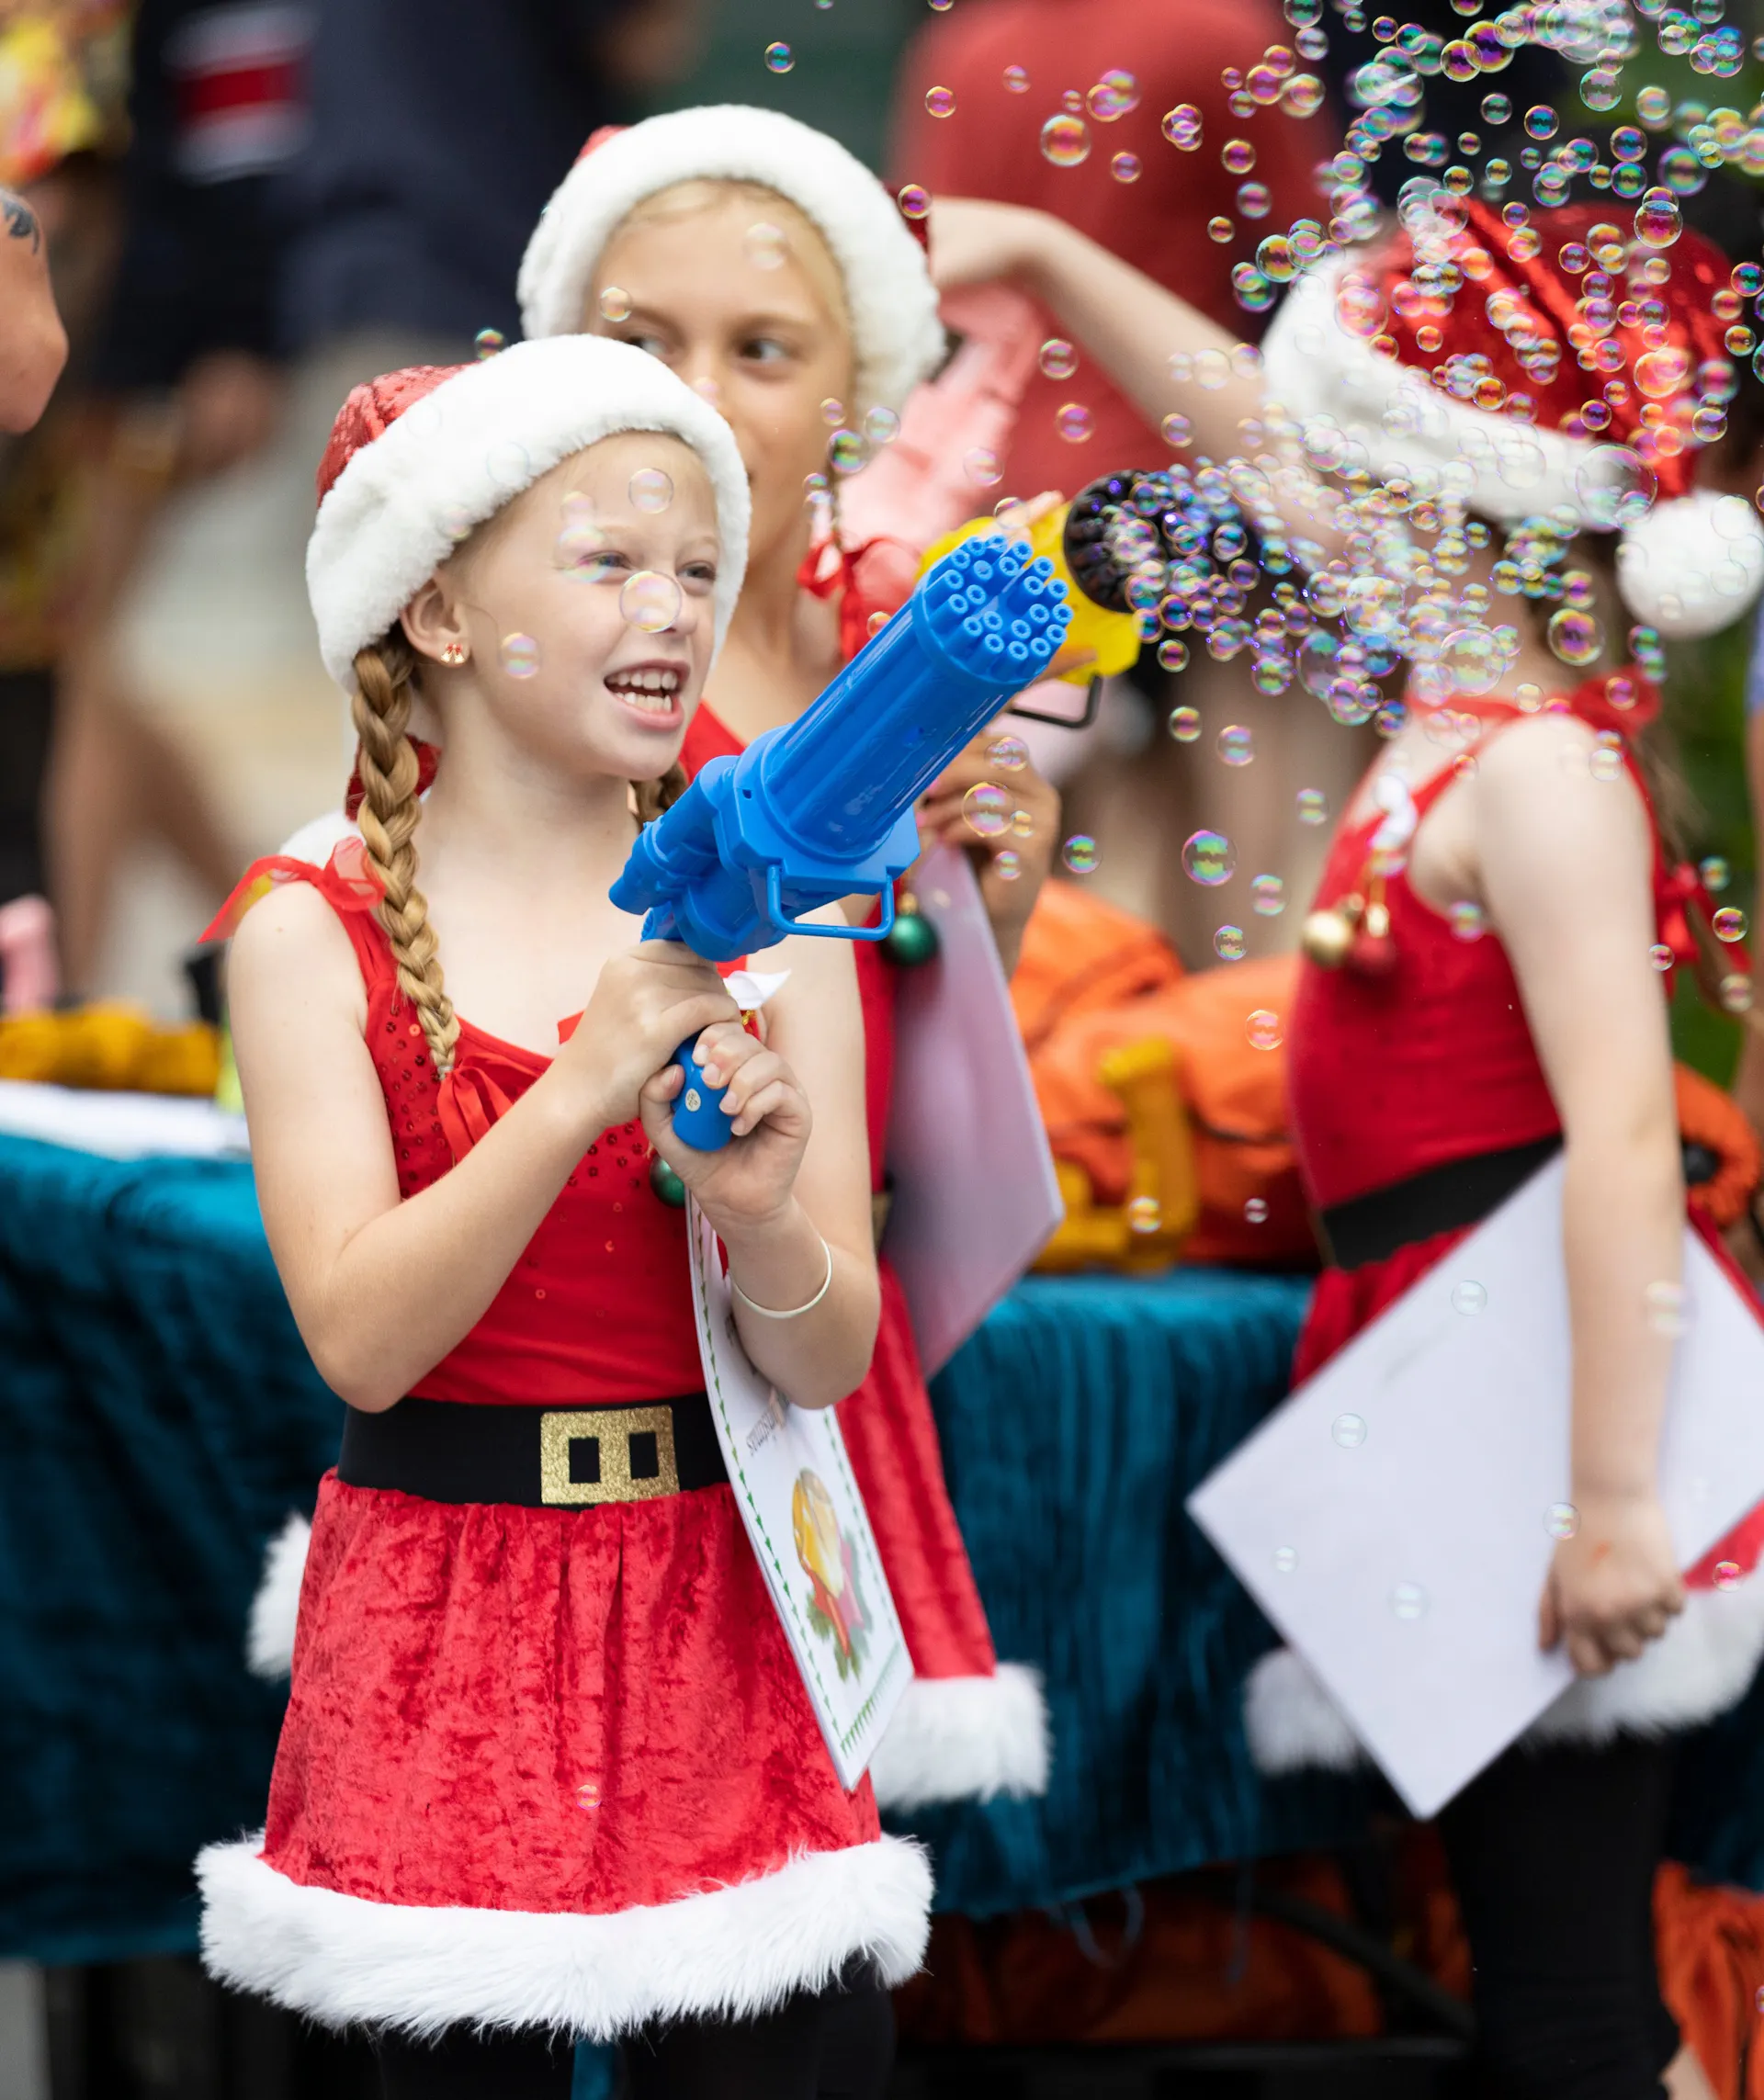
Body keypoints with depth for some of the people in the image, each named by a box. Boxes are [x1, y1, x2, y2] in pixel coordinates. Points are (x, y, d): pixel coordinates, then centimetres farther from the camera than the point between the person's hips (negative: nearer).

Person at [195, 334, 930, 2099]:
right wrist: (588, 1081, -23)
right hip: (442, 1622, -2)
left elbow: (829, 1362, -1)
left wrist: (762, 1217, -23)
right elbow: (361, 1336, -14)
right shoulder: (316, 937, -4)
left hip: (721, 1607, 2)